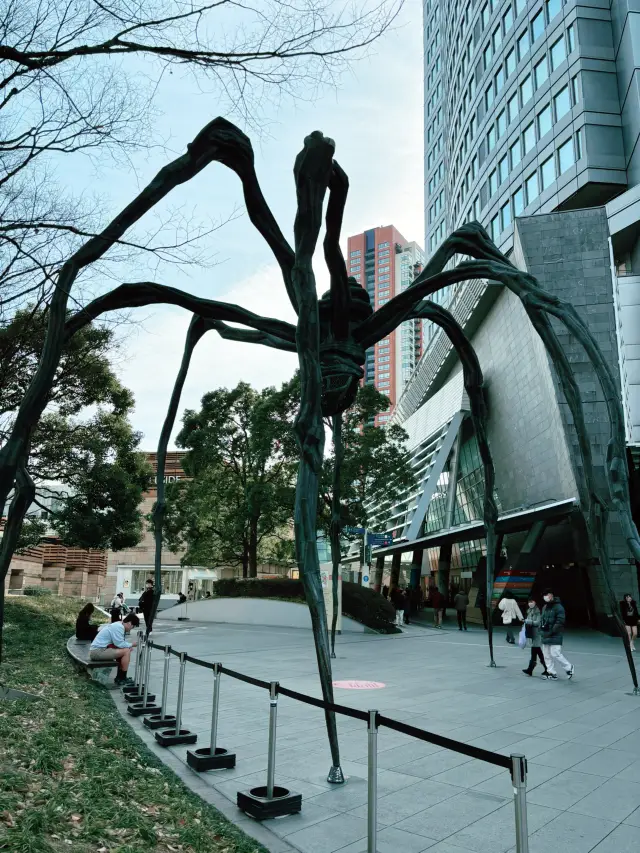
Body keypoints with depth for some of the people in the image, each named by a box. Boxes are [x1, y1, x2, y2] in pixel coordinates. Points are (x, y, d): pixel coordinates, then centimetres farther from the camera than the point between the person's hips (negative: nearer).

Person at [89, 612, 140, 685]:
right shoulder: (118, 627, -15)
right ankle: (123, 679, -3)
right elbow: (119, 644, -19)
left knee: (122, 651, 20)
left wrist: (130, 645, 0)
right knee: (126, 651, -14)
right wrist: (131, 645, -4)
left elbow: (120, 643, 16)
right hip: (98, 651, -11)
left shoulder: (118, 625, 16)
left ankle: (119, 678, 20)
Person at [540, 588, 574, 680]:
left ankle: (569, 667, 12)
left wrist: (552, 631, -20)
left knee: (555, 654, -10)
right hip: (546, 636, 8)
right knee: (547, 655, 9)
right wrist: (541, 628, 7)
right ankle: (551, 673, 18)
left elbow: (560, 621, -18)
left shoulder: (558, 607, -11)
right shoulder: (545, 607, 14)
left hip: (555, 636, -8)